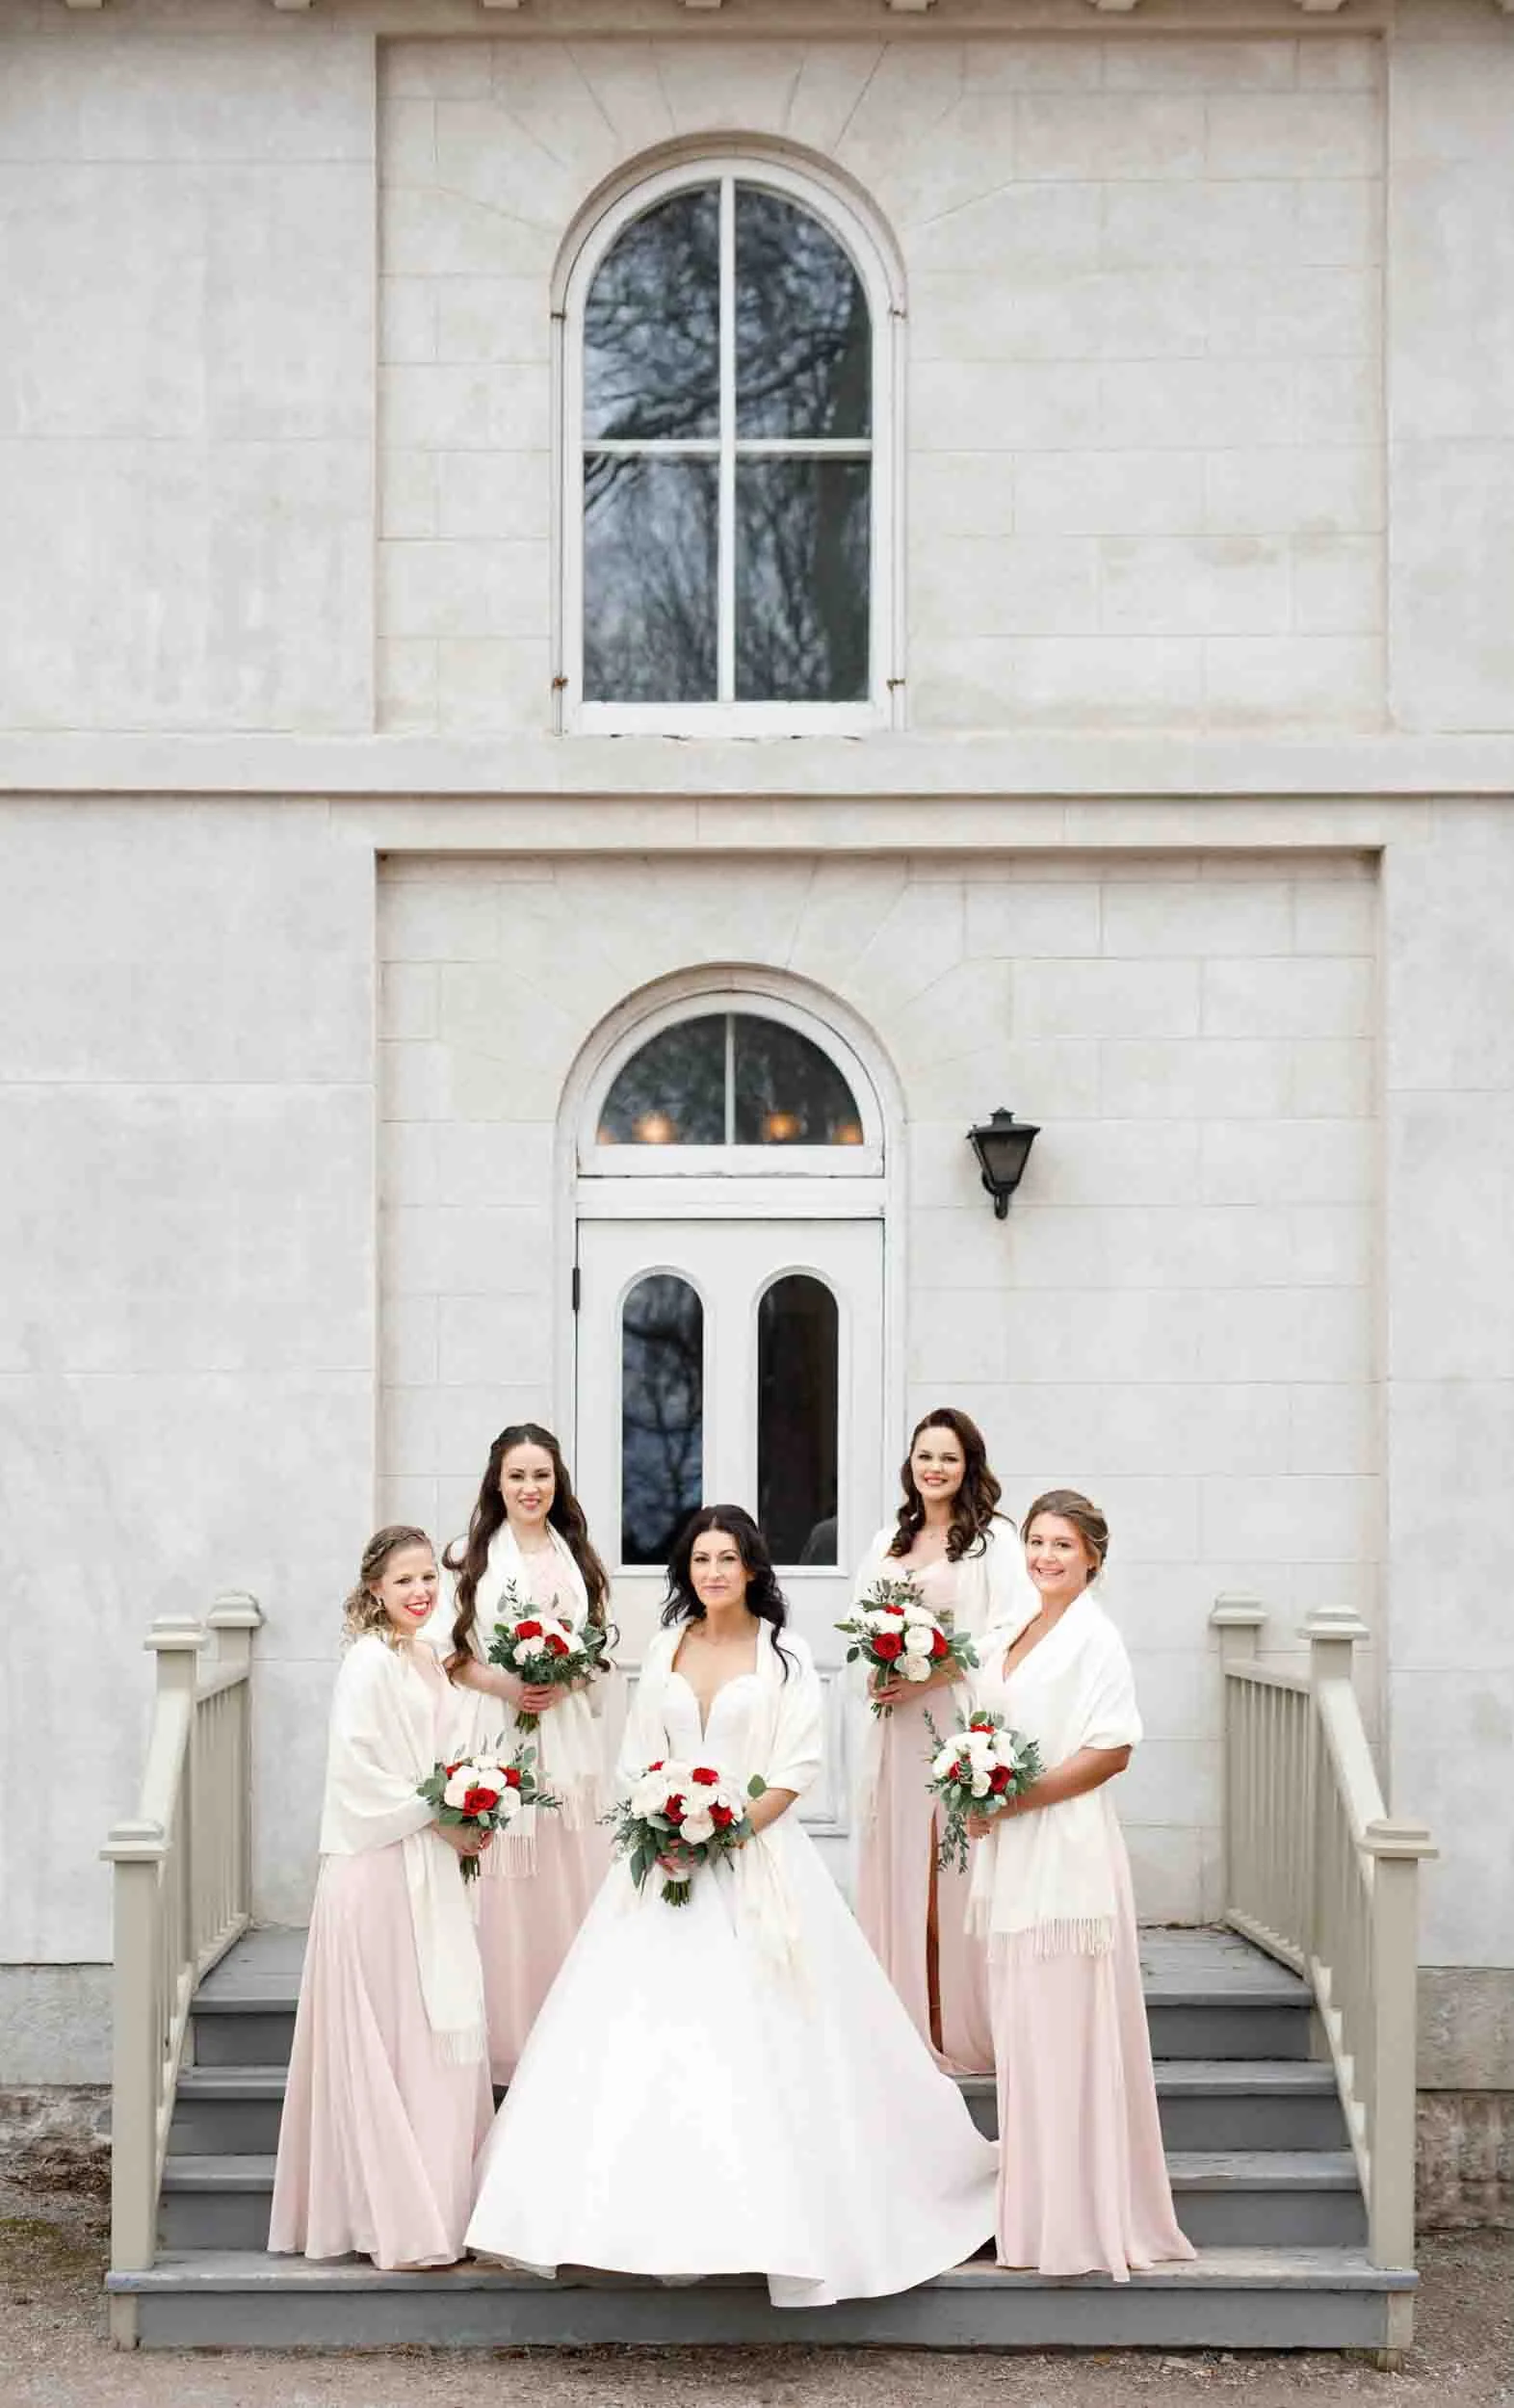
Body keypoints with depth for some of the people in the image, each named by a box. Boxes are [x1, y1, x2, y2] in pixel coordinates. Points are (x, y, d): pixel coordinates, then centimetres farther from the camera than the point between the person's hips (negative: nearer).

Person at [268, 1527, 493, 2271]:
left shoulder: (424, 1659, 14)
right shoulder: (370, 1663, -13)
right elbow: (359, 1770, -18)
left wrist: (458, 1829, 7)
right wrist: (439, 1821, -14)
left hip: (426, 1868, 9)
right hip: (379, 1868, -9)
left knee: (437, 2031, 10)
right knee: (391, 2036, -5)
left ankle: (432, 2204, 17)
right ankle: (398, 2219, 0)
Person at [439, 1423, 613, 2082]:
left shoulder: (579, 1559, 12)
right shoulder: (470, 1557, 2)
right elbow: (449, 1656, 0)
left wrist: (562, 1680, -6)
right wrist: (503, 1684, -14)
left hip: (567, 1740, 3)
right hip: (494, 1739, -3)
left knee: (567, 1888, 2)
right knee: (500, 1896, -4)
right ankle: (502, 2046, 5)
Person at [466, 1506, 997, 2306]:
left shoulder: (784, 1655, 0)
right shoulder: (666, 1649, 12)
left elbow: (796, 1768, -5)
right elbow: (637, 1756, 13)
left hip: (757, 1859, -4)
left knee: (757, 2040, -7)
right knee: (651, 2039, -2)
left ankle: (777, 2221, 0)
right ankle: (665, 2219, 3)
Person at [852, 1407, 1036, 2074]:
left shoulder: (993, 1539, -2)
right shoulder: (887, 1542, 18)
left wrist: (927, 1678, -17)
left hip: (959, 1721, -6)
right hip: (892, 1726, 6)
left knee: (953, 1873, -5)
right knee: (893, 1866, 5)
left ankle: (959, 2028, 2)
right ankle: (901, 2026, 11)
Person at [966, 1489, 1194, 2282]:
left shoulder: (1094, 1637, -9)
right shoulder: (1005, 1636, 14)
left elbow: (1111, 1751, -15)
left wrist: (1014, 1800, -16)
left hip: (1067, 1852, -8)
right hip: (1010, 1856, 8)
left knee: (1068, 2030, -5)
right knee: (1019, 2029, 11)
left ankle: (1084, 2218, 3)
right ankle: (1034, 2209, 18)